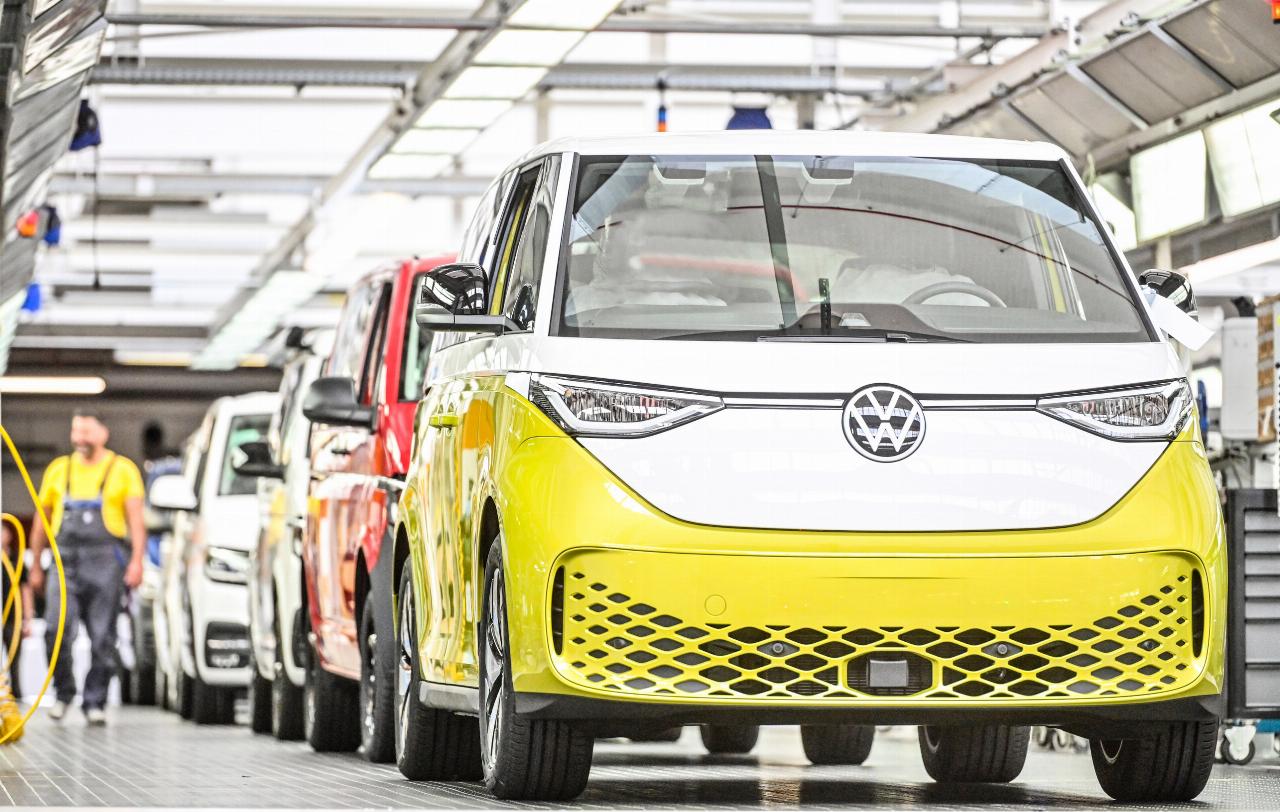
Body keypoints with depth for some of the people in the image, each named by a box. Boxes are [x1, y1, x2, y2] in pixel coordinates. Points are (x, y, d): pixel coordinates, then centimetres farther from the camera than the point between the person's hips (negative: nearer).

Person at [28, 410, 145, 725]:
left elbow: (136, 521, 2)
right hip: (66, 562, 2)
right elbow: (41, 522, 20)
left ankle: (95, 703, 7)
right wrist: (35, 566, 16)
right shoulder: (58, 470, 17)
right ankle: (63, 693, 6)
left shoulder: (123, 470, 8)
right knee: (56, 631, -13)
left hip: (105, 562, -2)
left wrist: (136, 561, -9)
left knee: (102, 638, -2)